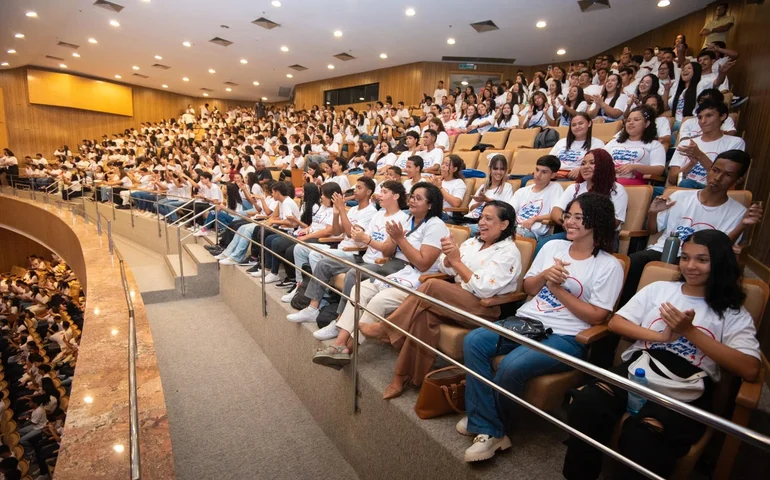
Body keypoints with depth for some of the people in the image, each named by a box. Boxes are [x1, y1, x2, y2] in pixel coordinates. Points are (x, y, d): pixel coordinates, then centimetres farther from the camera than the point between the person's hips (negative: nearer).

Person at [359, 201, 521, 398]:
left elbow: (483, 289, -19)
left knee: (432, 286, -29)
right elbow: (446, 269, 11)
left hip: (484, 309, -6)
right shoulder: (473, 242, 15)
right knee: (425, 315, -27)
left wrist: (456, 261, -18)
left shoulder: (509, 252, -7)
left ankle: (385, 328, -16)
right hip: (456, 299, 6)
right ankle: (402, 376, -20)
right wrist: (448, 256, -12)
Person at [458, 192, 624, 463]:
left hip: (564, 337, -5)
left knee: (512, 366, -31)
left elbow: (596, 316, -7)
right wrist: (544, 275, -7)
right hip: (525, 321, 6)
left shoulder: (609, 266, -1)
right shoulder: (552, 246, 12)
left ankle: (484, 419, 0)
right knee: (473, 342, -19)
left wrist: (557, 288, -10)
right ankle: (489, 430, -14)